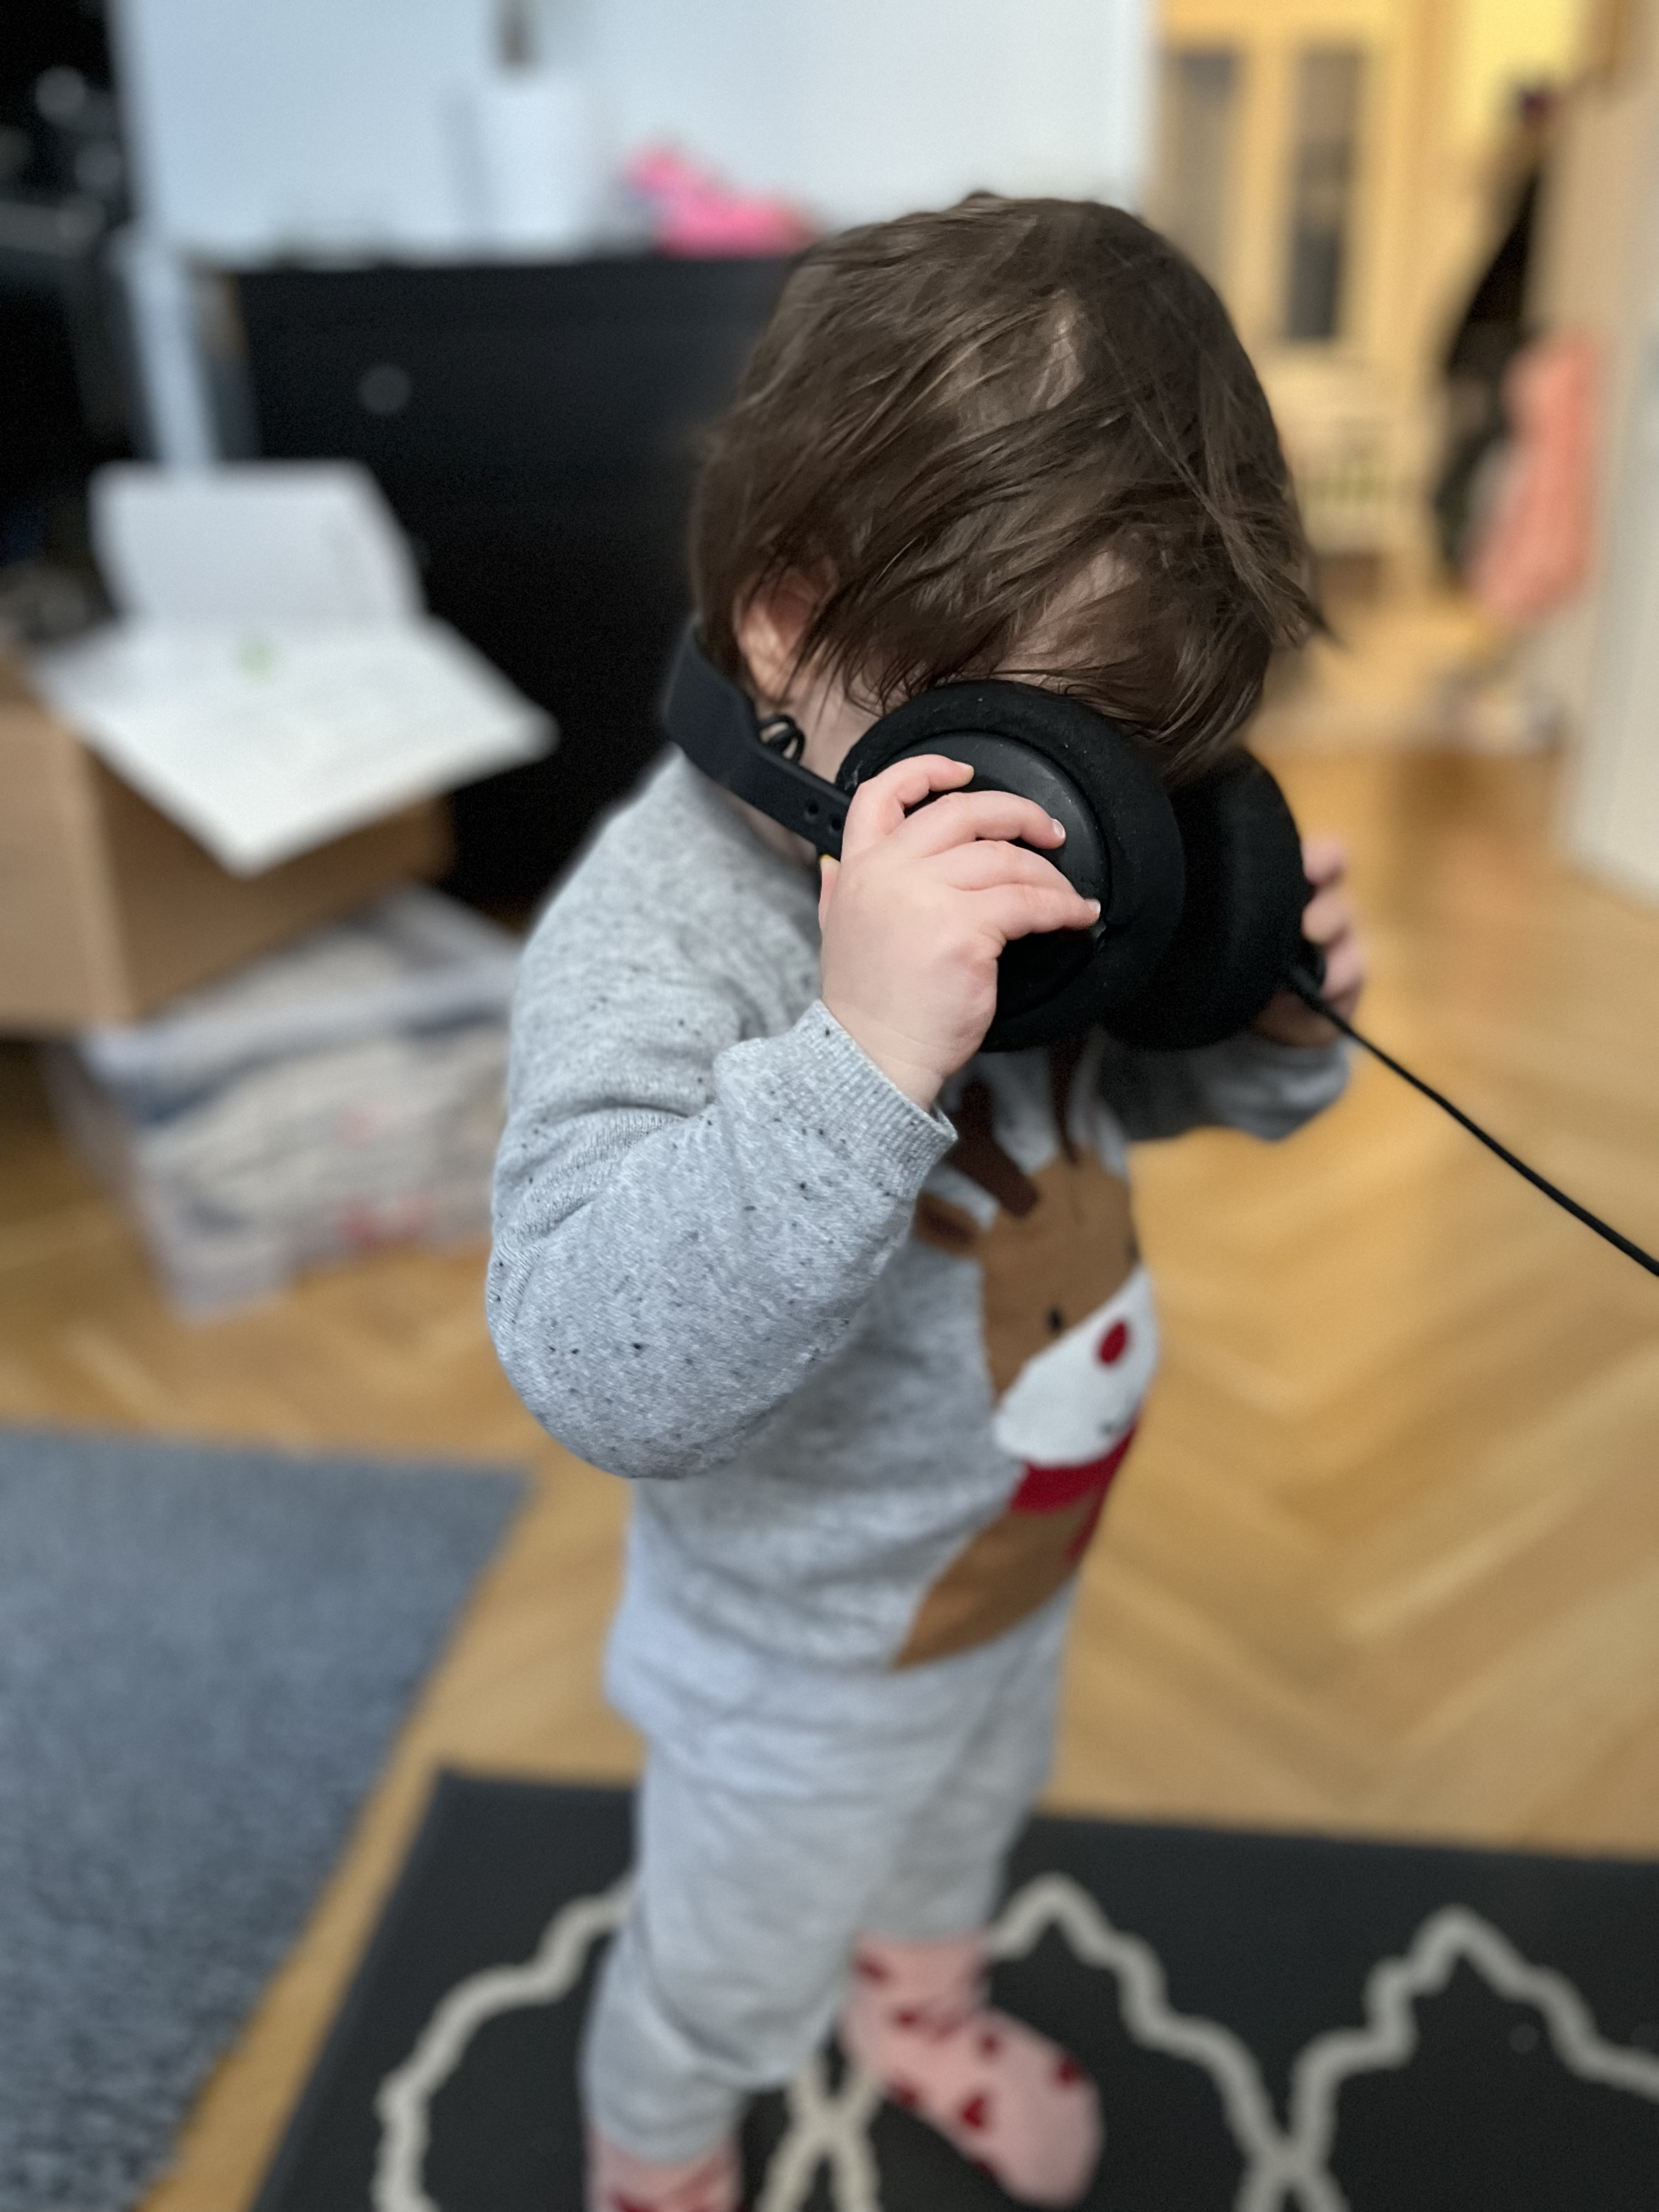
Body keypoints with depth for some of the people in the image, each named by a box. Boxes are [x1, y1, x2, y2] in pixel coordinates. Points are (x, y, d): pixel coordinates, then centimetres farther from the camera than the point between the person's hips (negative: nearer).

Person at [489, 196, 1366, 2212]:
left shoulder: (1045, 836, -15)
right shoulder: (659, 926, -36)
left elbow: (1125, 1093, 2)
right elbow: (596, 1373, -45)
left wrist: (1270, 1020, -19)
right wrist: (865, 1050, -56)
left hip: (1025, 1552, 6)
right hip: (805, 1655, -6)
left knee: (970, 1807, 36)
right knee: (732, 1978, 24)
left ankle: (920, 2002, 71)